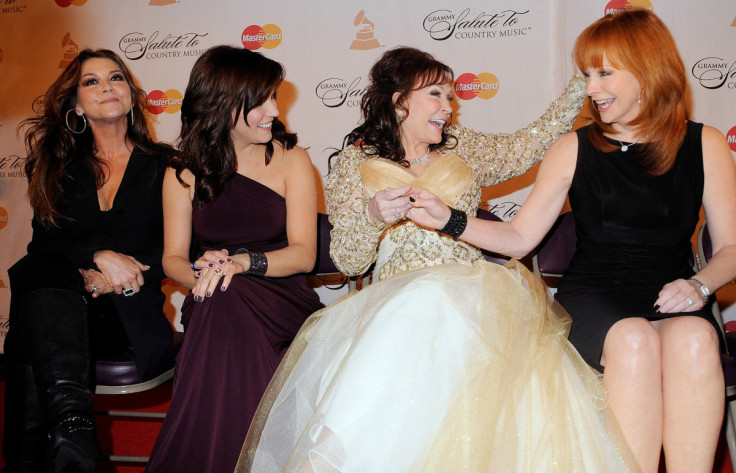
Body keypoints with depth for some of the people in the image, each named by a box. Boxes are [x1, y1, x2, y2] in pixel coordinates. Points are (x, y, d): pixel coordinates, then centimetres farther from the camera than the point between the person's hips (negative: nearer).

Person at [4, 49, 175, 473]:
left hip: (128, 313, -2)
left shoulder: (163, 164, 13)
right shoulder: (57, 165, 19)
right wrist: (99, 257, -14)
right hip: (59, 301, 2)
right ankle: (72, 421, -49)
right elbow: (44, 241, 7)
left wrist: (113, 277, -11)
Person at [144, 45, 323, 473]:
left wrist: (242, 262, -25)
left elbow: (304, 254, -6)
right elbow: (173, 257, 7)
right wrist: (200, 274, -18)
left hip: (280, 303, -1)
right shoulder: (183, 175, 8)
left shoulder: (292, 161, 2)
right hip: (212, 313, 2)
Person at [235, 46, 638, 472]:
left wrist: (581, 87, 17)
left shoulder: (460, 146, 23)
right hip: (398, 291, -2)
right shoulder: (358, 161, 11)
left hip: (473, 289, 3)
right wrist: (372, 216, -17)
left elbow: (528, 147, 22)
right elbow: (348, 262, 4)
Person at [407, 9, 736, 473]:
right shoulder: (574, 149, 7)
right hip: (594, 291, 0)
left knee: (694, 340, -35)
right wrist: (449, 219, -7)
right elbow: (521, 236, 6)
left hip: (672, 292, 1)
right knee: (634, 340, -35)